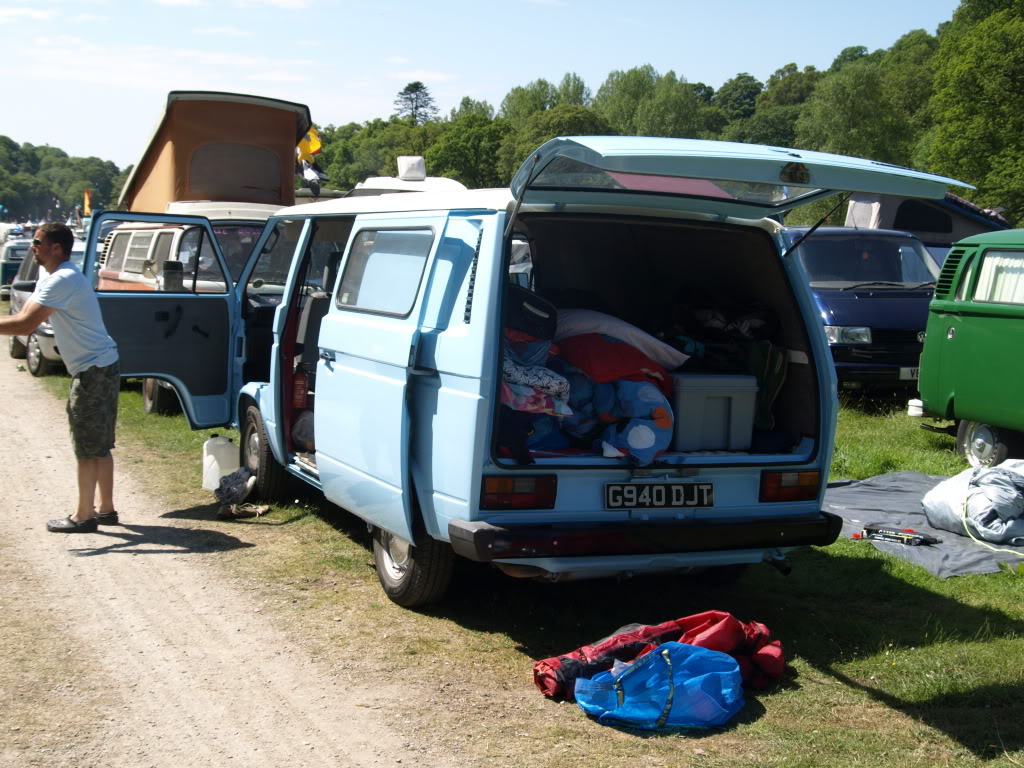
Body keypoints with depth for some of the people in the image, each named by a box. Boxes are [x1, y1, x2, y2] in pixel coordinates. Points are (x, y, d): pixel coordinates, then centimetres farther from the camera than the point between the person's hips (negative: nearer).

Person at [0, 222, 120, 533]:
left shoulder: (62, 281, -19)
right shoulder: (51, 280, 15)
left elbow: (25, 325, -25)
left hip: (93, 371, -10)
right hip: (102, 367, 10)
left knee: (88, 448, -2)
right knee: (99, 446, 15)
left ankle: (83, 516, 5)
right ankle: (106, 509, 22)